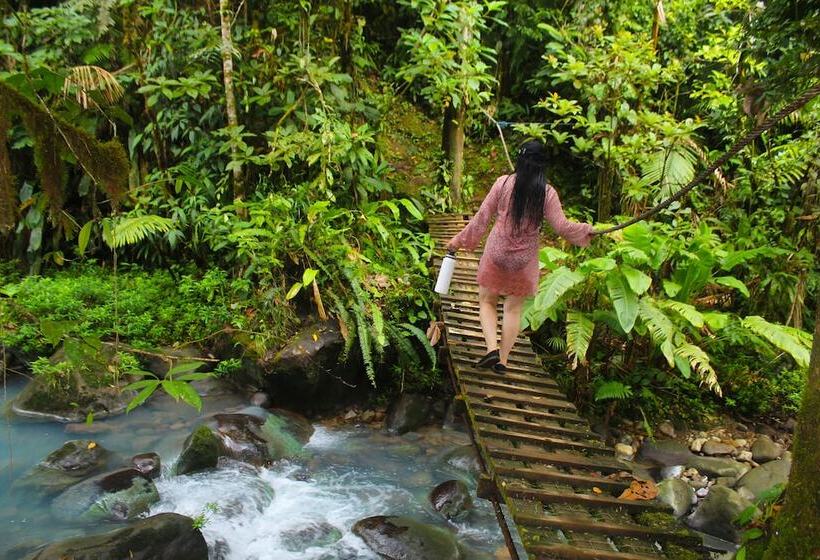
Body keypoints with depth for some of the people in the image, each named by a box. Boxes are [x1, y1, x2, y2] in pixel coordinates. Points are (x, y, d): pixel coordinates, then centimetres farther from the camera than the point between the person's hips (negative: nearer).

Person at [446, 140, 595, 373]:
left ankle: (492, 348, -4)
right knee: (513, 308, 13)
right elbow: (562, 226, -7)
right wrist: (586, 231, 12)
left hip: (496, 254, -1)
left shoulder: (503, 183, -8)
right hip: (524, 260, 1)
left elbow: (482, 216, -4)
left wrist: (460, 240, 6)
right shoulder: (548, 193, -8)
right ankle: (503, 359, 15)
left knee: (487, 301, 14)